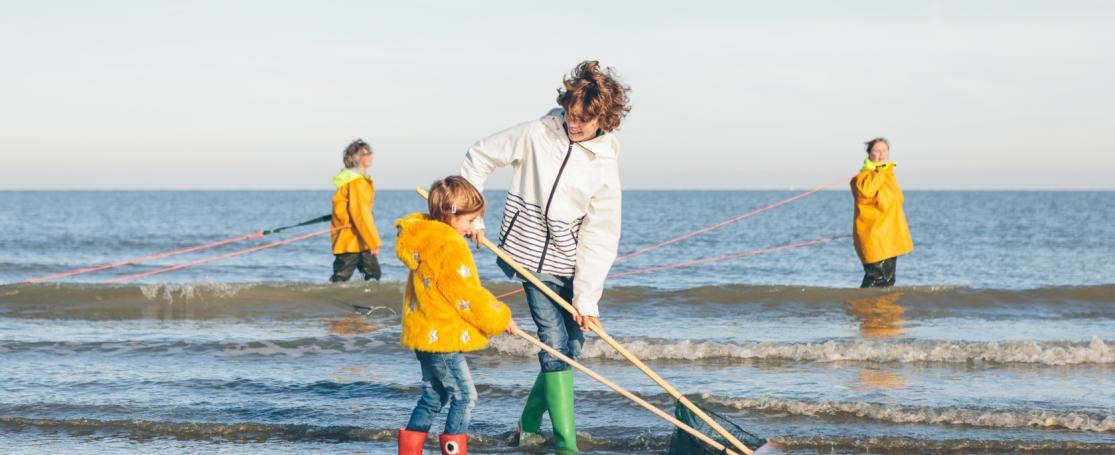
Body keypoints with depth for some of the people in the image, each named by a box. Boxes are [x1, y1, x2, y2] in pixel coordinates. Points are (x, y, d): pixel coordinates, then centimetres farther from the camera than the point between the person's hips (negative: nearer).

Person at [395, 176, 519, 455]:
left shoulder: (424, 238, 12)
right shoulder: (451, 247, -19)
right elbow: (468, 296, -18)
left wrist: (491, 310, 15)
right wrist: (500, 319, -5)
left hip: (425, 335, 10)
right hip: (443, 337, -10)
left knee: (433, 395, 19)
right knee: (464, 396, -4)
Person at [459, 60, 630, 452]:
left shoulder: (604, 166, -5)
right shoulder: (536, 135, -8)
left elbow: (598, 237, -7)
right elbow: (478, 158, 3)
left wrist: (587, 298, -12)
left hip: (570, 264, 3)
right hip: (531, 257, -3)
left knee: (571, 345, 8)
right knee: (556, 344, -11)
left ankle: (530, 423, 30)